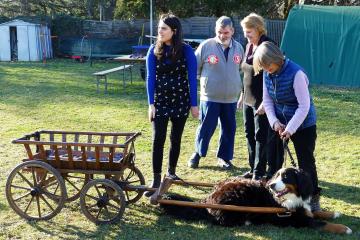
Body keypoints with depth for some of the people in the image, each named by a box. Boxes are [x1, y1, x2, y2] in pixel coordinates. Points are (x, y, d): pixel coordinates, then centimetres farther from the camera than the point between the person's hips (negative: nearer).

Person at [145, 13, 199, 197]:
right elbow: (150, 77, -3)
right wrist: (151, 104, -9)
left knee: (176, 139, 11)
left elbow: (192, 78, -6)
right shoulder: (154, 50, -3)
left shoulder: (186, 50, -8)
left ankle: (171, 171, 30)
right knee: (158, 140, -7)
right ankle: (156, 180, -3)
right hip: (160, 101, 1)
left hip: (181, 101, 0)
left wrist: (194, 104, -6)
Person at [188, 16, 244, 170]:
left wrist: (242, 92, 18)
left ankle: (224, 157, 24)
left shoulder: (238, 48, 6)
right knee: (206, 127, 2)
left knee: (229, 129, 9)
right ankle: (197, 153, 22)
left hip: (231, 98, 4)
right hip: (210, 97, -3)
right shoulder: (206, 46, -7)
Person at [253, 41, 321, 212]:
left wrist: (290, 129, -26)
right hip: (280, 123, 6)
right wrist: (274, 122, -12)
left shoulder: (296, 73, -25)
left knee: (306, 162, 0)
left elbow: (304, 106, -24)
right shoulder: (267, 74, -5)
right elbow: (267, 101, 2)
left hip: (303, 124, -6)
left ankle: (313, 198, 16)